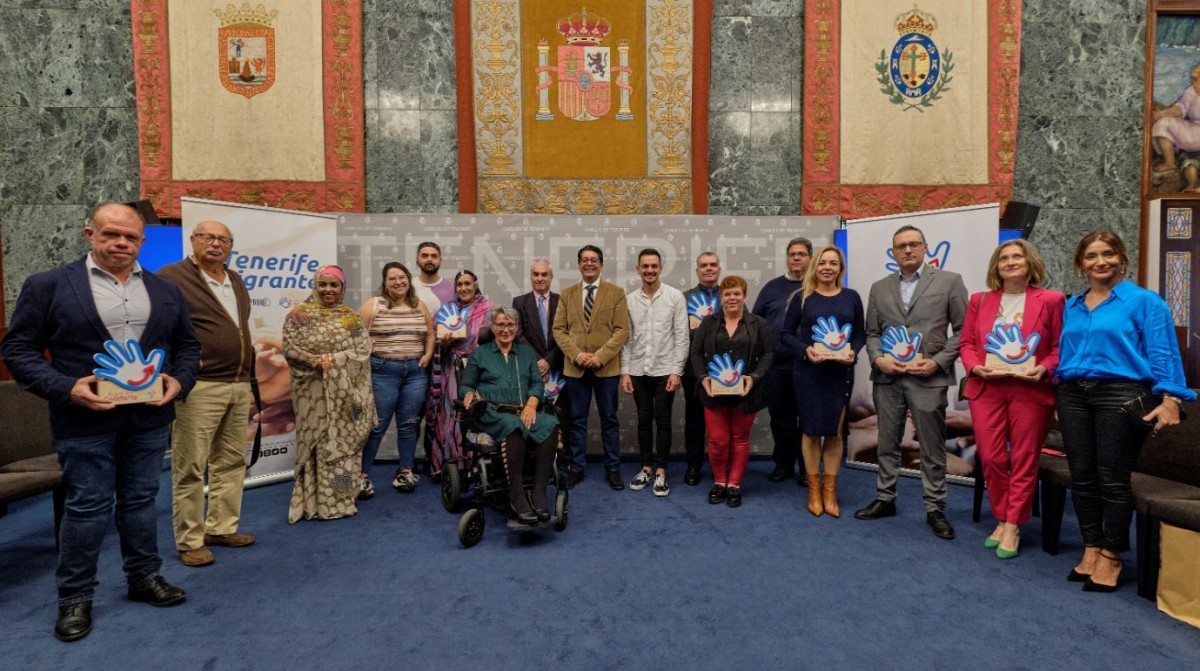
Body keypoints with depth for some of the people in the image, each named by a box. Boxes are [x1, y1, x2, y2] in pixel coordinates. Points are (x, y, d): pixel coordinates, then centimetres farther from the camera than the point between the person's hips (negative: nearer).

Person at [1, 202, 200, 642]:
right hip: (85, 418, -3)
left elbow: (188, 345, 13)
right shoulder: (47, 286, -1)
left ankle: (144, 578, 28)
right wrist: (65, 389, -16)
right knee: (86, 507, 5)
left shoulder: (166, 291, 9)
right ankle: (75, 597, 21)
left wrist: (179, 381, -5)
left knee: (141, 500, 14)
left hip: (149, 417, 3)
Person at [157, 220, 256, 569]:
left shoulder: (235, 281, 17)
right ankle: (189, 541, 11)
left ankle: (222, 527, 26)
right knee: (190, 468, 1)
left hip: (239, 386, 8)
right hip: (198, 387, -7)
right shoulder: (171, 277, -5)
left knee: (231, 462, 13)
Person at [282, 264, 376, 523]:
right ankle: (316, 502, 10)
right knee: (317, 444, 0)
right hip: (313, 392, -2)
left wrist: (335, 360, -15)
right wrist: (315, 361, -19)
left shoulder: (352, 318, 9)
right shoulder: (299, 315, 4)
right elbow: (289, 348, -5)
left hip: (345, 393, 2)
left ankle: (342, 499, 17)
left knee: (345, 442, 5)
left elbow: (363, 351, -1)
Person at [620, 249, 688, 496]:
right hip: (638, 371, 3)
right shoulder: (629, 299, 3)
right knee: (644, 420, 11)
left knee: (662, 421, 4)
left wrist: (676, 370, -11)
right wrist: (625, 371, 0)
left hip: (665, 370, -2)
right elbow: (626, 338, 5)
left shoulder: (675, 296, -4)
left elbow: (681, 337, -6)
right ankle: (646, 468, 23)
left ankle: (660, 471, 14)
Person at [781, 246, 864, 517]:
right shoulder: (803, 297, -1)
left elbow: (860, 334, 7)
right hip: (808, 372, -1)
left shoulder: (851, 297, 4)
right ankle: (814, 490, 19)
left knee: (835, 431, 7)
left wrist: (853, 352, -12)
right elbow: (786, 333, -1)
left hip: (841, 372, 2)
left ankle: (830, 491, 20)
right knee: (811, 430, 6)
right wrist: (805, 350, -16)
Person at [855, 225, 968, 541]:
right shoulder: (879, 288, 11)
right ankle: (885, 499, 25)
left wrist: (937, 362, -11)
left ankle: (935, 509, 19)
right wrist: (878, 358, -5)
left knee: (932, 448, 5)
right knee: (887, 444, 12)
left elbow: (963, 330, -1)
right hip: (887, 377, 3)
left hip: (928, 378, -3)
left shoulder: (949, 281, 1)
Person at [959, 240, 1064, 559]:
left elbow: (1059, 347, 1)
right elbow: (967, 343, 10)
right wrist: (974, 366, -8)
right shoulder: (979, 300, 10)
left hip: (1031, 391, -2)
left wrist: (1044, 369, -16)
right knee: (991, 459, 4)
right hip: (986, 389, 3)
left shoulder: (1050, 300, 1)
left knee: (1023, 461, 5)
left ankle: (1013, 527, 15)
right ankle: (1002, 520, 22)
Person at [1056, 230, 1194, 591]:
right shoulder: (1071, 306, 14)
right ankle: (1091, 549, 22)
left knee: (1113, 480, 1)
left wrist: (1170, 399, -17)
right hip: (1073, 396, 5)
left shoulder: (1144, 301, -1)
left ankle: (1111, 556, 16)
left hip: (1120, 396, -5)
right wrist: (1061, 400, 16)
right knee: (1082, 477, 9)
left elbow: (1163, 354, -7)